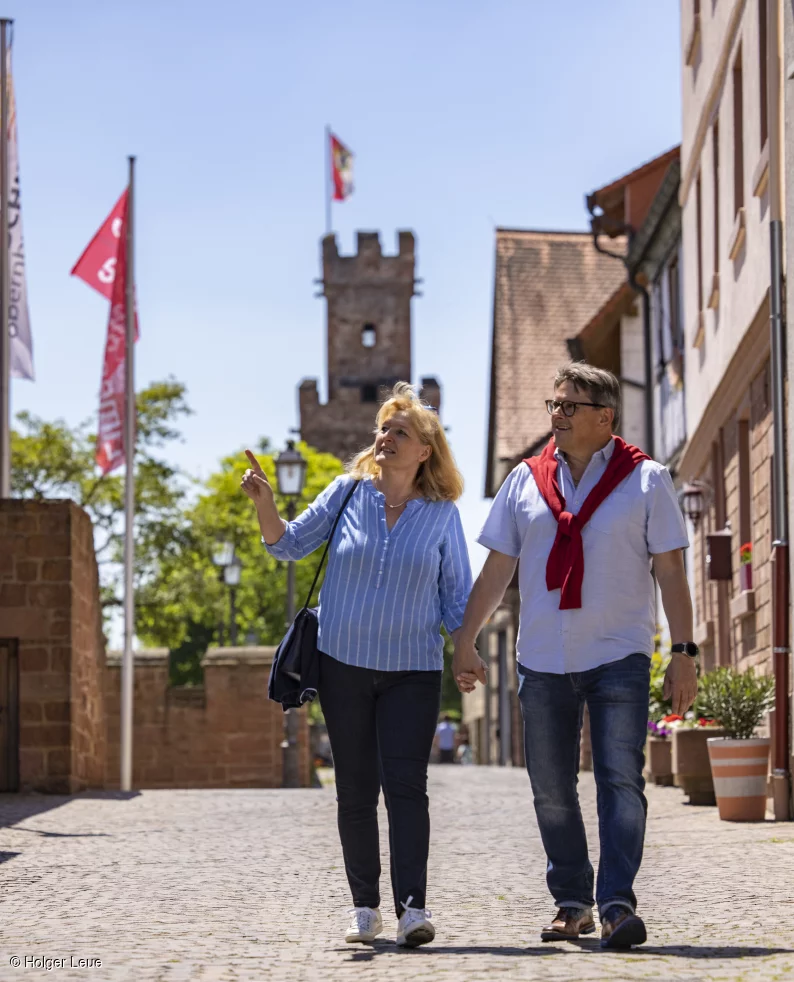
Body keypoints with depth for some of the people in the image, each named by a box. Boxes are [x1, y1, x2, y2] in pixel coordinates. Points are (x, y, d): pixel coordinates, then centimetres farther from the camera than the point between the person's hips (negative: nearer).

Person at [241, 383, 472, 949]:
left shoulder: (442, 514, 0)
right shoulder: (349, 493, 2)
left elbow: (458, 595, 5)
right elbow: (290, 545, 5)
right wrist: (265, 503, -12)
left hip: (412, 671, -2)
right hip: (344, 666, 2)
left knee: (406, 786, -12)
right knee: (356, 792, 7)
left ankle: (413, 907, -14)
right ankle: (365, 907, 15)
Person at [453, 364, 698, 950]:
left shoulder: (646, 480, 0)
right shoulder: (525, 481, 8)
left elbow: (671, 571, -1)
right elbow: (498, 569, 12)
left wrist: (684, 652, -7)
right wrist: (465, 640, 8)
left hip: (619, 659, -3)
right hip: (543, 661, 3)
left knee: (621, 781, -12)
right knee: (552, 791, 7)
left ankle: (617, 904, -13)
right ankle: (572, 903, 18)